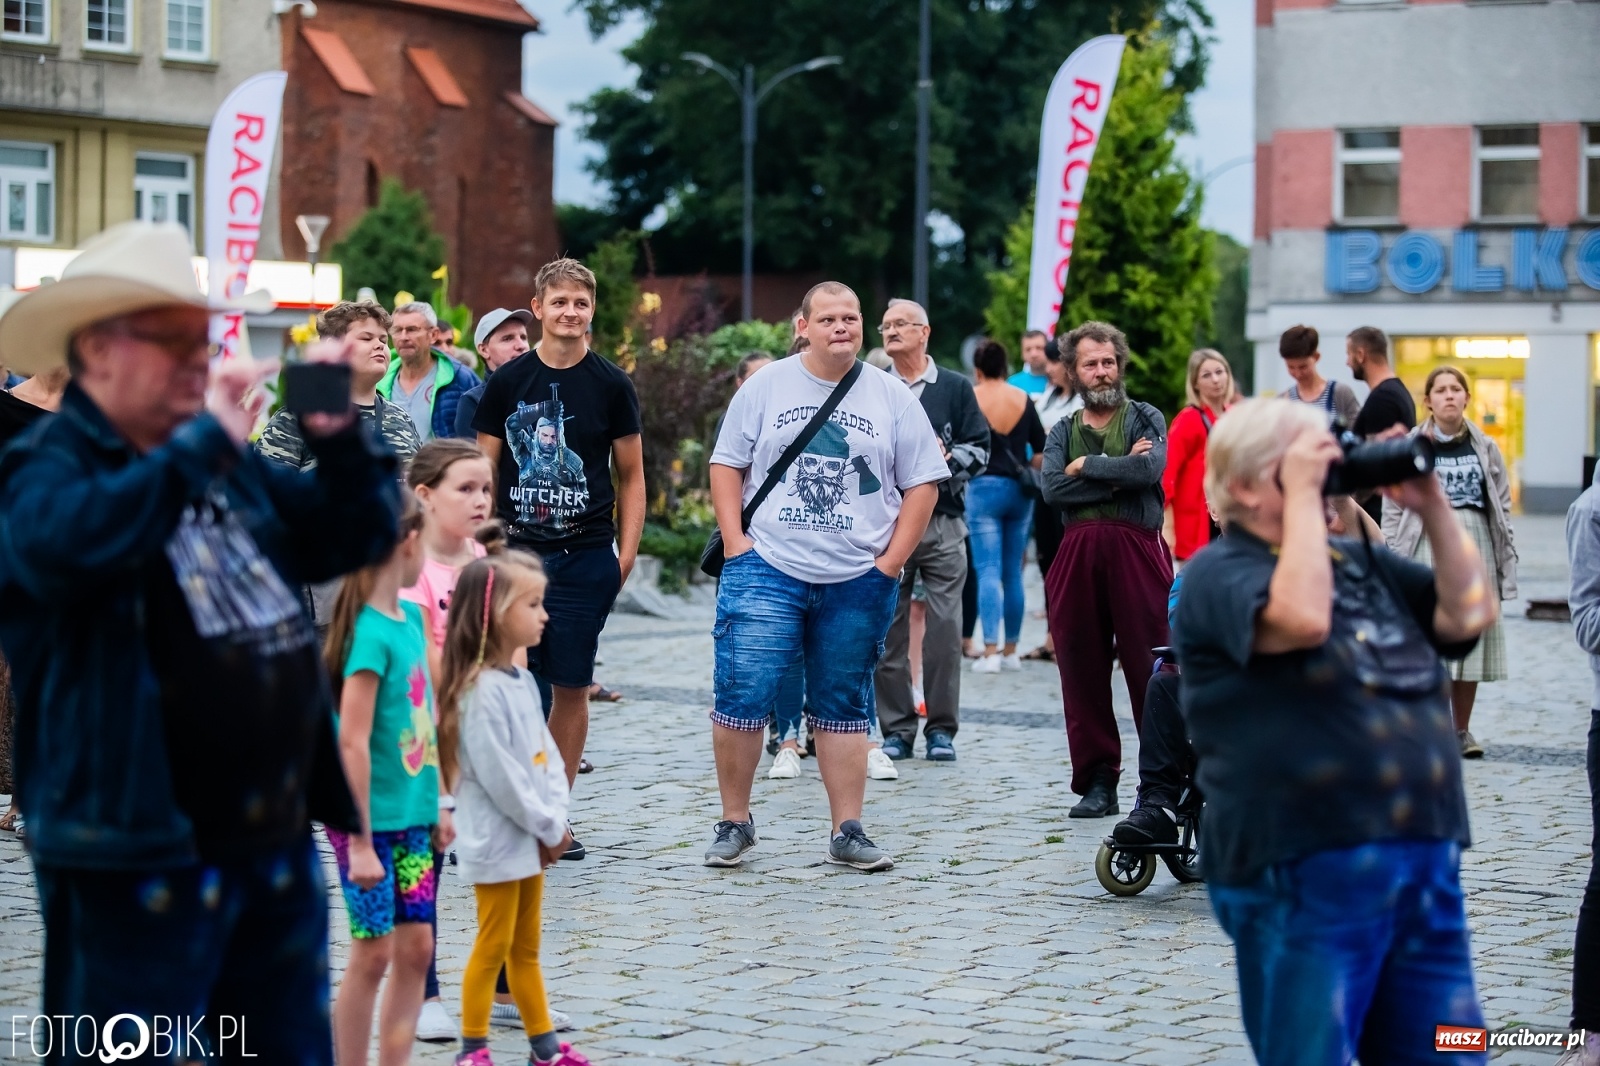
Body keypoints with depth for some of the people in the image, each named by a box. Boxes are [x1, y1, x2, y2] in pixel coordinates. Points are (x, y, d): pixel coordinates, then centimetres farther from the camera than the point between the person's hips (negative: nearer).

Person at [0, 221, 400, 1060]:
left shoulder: (232, 469, 15)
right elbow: (70, 543, -32)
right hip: (141, 855, -8)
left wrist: (339, 438, 0)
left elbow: (357, 537, 19)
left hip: (279, 844, 8)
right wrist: (205, 439, -26)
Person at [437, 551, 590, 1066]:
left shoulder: (522, 680, 8)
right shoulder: (480, 692, -20)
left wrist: (556, 819, -3)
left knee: (526, 947, 16)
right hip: (496, 841, -8)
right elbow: (499, 776, -21)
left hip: (532, 838, 8)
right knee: (493, 946, 0)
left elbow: (547, 752, 10)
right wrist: (549, 828, -13)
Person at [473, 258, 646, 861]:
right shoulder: (508, 383, 4)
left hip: (587, 557, 0)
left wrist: (626, 552, 0)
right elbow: (484, 472, 8)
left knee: (571, 686, 3)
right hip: (517, 554, 0)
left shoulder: (611, 386, 4)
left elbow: (631, 476, 8)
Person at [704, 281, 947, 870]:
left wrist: (891, 562, -2)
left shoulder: (893, 397, 5)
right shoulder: (767, 386, 4)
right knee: (740, 696, -6)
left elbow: (922, 484, 6)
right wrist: (736, 544, -4)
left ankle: (848, 833, 14)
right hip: (767, 571, -1)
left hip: (859, 583, 1)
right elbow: (727, 464, 6)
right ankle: (734, 823, 8)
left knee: (843, 707, 9)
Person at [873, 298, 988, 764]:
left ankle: (941, 729, 4)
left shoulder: (955, 388, 10)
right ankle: (896, 729, 7)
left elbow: (980, 448, 7)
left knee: (944, 628, -4)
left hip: (943, 522, -1)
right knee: (888, 630, -1)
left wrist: (949, 459, -11)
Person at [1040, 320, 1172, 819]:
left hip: (1136, 549, -3)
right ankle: (1097, 782, 10)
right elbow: (1053, 489, -2)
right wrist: (1118, 474, -6)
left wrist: (1087, 466, -3)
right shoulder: (1062, 432, 18)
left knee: (1149, 667, -6)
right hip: (1077, 553, 3)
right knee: (1081, 670, 3)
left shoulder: (1145, 419, 10)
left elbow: (1148, 469, -12)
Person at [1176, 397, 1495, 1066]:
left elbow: (1471, 615, 11)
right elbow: (1302, 618, -24)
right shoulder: (1218, 572, -4)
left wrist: (1432, 508, 4)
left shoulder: (1362, 562, 19)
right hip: (1305, 877, -7)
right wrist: (1303, 495, -14)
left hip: (1428, 867, 7)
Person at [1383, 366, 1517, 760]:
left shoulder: (1484, 447, 8)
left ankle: (1462, 730, 15)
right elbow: (1393, 506, 0)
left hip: (1475, 544, 3)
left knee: (1471, 637, 6)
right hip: (1428, 543, -2)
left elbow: (1502, 503, 10)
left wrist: (1506, 552, 4)